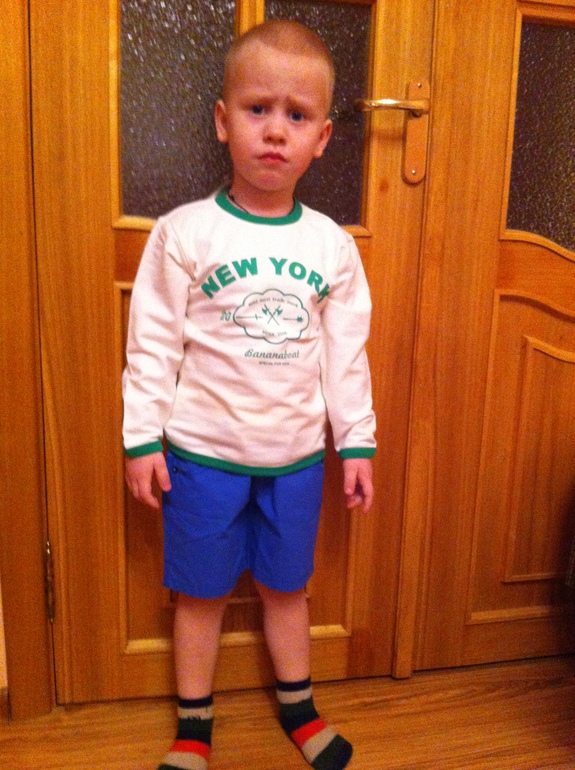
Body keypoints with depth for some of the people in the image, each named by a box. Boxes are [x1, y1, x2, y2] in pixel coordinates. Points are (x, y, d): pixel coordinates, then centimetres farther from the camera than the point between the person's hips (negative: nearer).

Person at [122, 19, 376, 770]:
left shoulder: (333, 245, -1)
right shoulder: (184, 232, -8)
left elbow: (347, 353, 4)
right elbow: (153, 342, -5)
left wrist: (358, 443, 5)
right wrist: (142, 436, -5)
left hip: (297, 454, 2)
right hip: (203, 452, -2)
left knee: (287, 585, 19)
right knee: (201, 591, 14)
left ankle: (298, 705, 44)